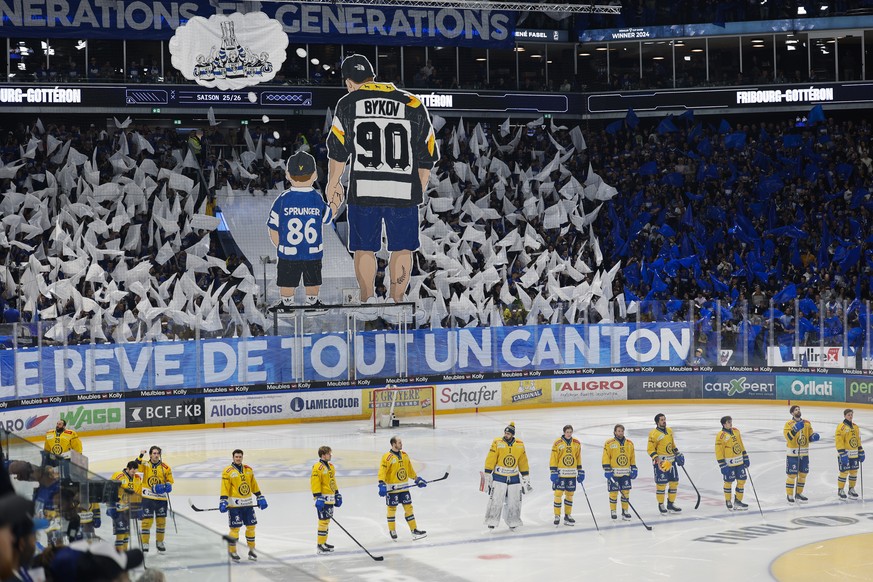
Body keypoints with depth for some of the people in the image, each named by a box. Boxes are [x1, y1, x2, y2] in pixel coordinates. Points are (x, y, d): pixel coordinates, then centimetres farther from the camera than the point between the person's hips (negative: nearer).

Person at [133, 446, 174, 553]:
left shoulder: (165, 467, 2)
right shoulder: (145, 465, 1)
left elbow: (170, 481, 7)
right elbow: (136, 467, -16)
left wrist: (167, 486, -14)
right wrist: (140, 456, -25)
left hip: (161, 498, 2)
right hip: (147, 497, -2)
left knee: (161, 520, 9)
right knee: (147, 520, -4)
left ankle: (159, 542, 24)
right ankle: (144, 543, 5)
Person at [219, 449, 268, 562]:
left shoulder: (248, 470, 11)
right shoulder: (228, 471, -6)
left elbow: (254, 485, 17)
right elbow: (225, 488, -11)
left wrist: (260, 497, 15)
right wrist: (223, 501, -19)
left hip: (247, 503, 5)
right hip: (234, 504, -5)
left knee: (251, 526, 8)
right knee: (235, 528, -5)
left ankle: (251, 550, 20)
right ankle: (232, 551, 6)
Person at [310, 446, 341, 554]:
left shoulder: (331, 466, 15)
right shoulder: (317, 467, -14)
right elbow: (315, 483, -19)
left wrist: (337, 494, 24)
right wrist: (318, 497, -23)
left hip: (330, 498, 9)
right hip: (323, 498, -9)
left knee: (327, 521, 15)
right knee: (323, 521, -10)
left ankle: (323, 542, 24)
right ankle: (320, 545, -7)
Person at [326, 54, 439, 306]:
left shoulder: (348, 103, 4)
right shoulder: (412, 103, 9)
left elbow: (337, 149, 4)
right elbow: (427, 155, 10)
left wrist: (333, 183, 17)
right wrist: (419, 190, 18)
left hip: (363, 190, -1)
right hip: (404, 190, 1)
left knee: (364, 247, 10)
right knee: (402, 248, 10)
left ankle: (367, 298, 12)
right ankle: (396, 300, 11)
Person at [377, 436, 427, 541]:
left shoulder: (404, 455, 9)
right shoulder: (387, 457, -14)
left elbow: (410, 469, 20)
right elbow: (382, 471, -19)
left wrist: (417, 479, 19)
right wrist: (382, 484, -29)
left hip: (404, 487, 6)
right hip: (392, 488, -6)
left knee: (408, 507, 8)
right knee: (392, 509, 3)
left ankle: (414, 530, 13)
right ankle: (392, 531, 16)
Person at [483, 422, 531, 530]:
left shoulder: (520, 445, 2)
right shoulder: (497, 443, -8)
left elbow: (523, 463, 10)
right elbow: (490, 460, -7)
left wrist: (526, 479, 10)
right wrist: (487, 475, -11)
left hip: (514, 477, 3)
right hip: (499, 477, -3)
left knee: (514, 501, 5)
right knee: (495, 500, -8)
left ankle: (513, 522, 19)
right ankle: (491, 522, 0)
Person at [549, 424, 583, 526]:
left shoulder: (577, 443, 7)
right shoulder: (557, 443, -7)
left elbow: (579, 458, 15)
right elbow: (553, 458, -6)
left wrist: (580, 471, 12)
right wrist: (553, 472, -12)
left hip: (572, 474, 4)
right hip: (560, 473, -4)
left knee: (570, 494, 10)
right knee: (558, 494, -7)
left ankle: (568, 515, 20)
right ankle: (557, 516, 1)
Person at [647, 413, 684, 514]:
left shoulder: (669, 431, 11)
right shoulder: (654, 434, -12)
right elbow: (650, 449, -12)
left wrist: (677, 453, 19)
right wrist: (657, 459, -22)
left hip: (671, 460, 7)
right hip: (660, 462, -7)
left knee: (674, 482, 8)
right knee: (661, 483, -7)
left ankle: (671, 504, 19)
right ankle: (661, 505, 6)